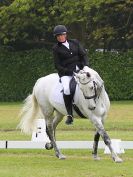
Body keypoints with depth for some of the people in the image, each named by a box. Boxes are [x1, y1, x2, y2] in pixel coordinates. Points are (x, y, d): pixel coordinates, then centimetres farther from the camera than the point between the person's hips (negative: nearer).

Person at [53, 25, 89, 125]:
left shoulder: (75, 43, 14)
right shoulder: (56, 48, 5)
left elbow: (83, 54, 13)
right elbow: (57, 65, 1)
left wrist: (85, 65, -7)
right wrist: (69, 71, -13)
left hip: (79, 69, 4)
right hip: (66, 72, -4)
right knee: (67, 89, -29)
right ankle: (69, 115, -24)